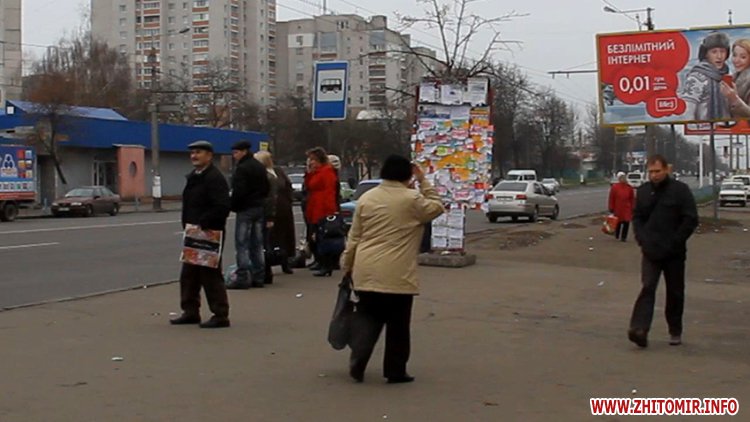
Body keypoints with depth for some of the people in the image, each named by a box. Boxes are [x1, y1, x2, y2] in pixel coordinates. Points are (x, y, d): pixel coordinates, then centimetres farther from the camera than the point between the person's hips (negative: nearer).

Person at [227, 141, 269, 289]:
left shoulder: (242, 168, -14)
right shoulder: (260, 167, 14)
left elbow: (238, 191, -20)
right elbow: (267, 188, 18)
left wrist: (233, 206, -7)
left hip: (246, 210, -9)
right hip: (260, 208, 9)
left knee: (242, 244, -6)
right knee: (257, 244, 12)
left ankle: (243, 278, -8)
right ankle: (258, 277, 14)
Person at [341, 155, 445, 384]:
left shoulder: (366, 198, 7)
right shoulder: (412, 199, -6)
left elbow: (354, 237, 9)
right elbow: (437, 208, 11)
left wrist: (347, 266, 18)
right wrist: (423, 181, 11)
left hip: (366, 272, 4)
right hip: (398, 274, -4)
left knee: (366, 316, 15)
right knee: (398, 324, 8)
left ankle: (357, 361, 0)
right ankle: (395, 371, 14)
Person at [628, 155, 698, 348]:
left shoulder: (680, 190, -5)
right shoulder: (643, 191, 8)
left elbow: (691, 220, -6)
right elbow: (637, 217, 16)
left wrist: (675, 242, -11)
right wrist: (642, 239, 1)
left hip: (674, 253, -2)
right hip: (651, 252, 2)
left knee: (675, 293, 8)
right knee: (647, 288, -11)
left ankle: (675, 332, 21)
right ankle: (640, 329, -21)